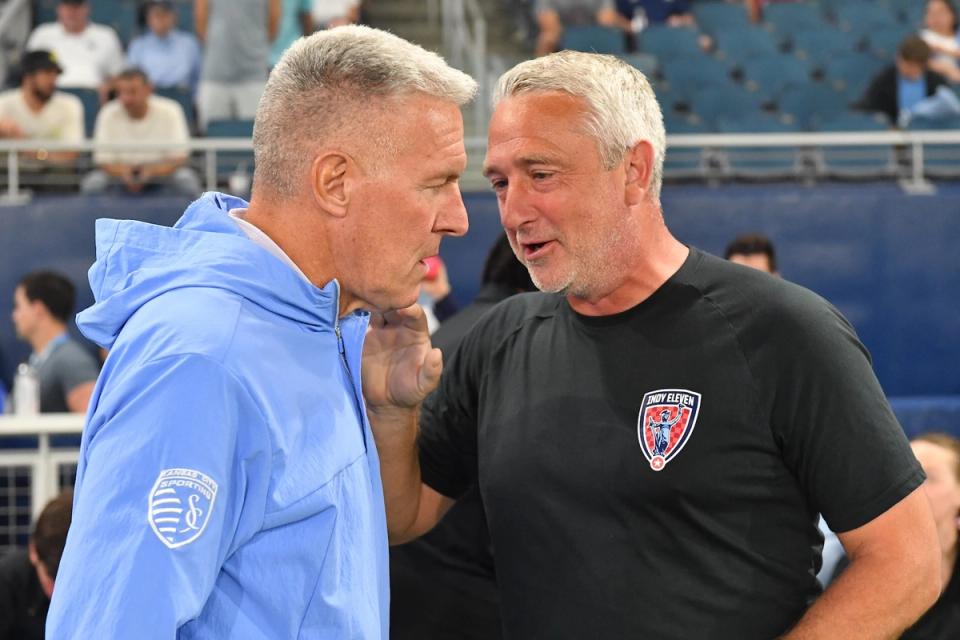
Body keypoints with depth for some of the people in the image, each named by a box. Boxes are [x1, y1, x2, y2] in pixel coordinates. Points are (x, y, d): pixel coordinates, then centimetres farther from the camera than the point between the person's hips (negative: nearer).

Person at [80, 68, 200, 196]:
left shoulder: (169, 112, -16)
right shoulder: (109, 114, -13)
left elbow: (179, 157, -15)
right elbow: (103, 160, -11)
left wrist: (152, 171, -36)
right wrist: (122, 172, -35)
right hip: (122, 170, 1)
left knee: (187, 180, -32)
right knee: (91, 184, -28)